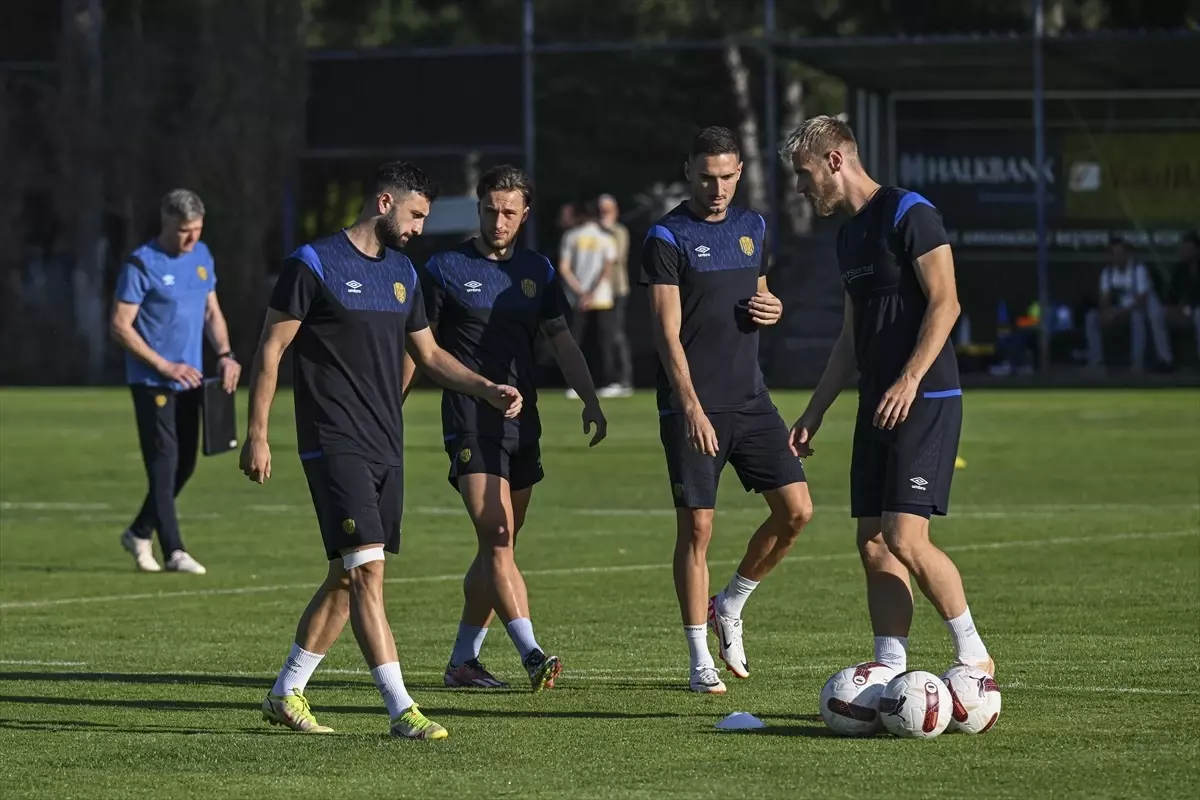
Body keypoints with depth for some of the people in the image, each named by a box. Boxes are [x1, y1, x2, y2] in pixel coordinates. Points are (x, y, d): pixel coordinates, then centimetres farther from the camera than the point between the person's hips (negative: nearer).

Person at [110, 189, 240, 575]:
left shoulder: (201, 256, 9)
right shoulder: (141, 265, -12)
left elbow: (212, 312, 18)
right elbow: (120, 326, -12)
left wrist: (224, 353, 0)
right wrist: (165, 366, -16)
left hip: (189, 380, 7)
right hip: (151, 382, -7)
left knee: (184, 464, 11)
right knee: (164, 464, -8)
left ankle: (139, 533, 27)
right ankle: (174, 551, -5)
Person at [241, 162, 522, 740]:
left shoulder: (402, 272, 15)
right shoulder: (313, 264, -7)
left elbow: (428, 354, 24)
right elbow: (270, 349, -5)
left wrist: (488, 389, 9)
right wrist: (257, 435, -10)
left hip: (385, 448, 8)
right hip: (334, 446, -8)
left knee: (347, 579, 10)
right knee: (367, 571, -14)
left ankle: (285, 695, 22)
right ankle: (401, 710, -17)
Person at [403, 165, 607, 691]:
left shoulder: (537, 271, 11)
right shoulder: (446, 268, -1)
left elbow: (561, 341, 12)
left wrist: (590, 401, -1)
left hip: (522, 425, 5)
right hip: (470, 425, -5)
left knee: (498, 549, 9)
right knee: (497, 543, -16)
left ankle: (462, 661, 18)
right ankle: (532, 657, -25)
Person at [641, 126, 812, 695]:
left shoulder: (752, 227, 12)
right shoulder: (667, 238, -6)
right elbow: (667, 332, -12)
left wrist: (772, 308, 2)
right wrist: (692, 407, -22)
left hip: (750, 399, 6)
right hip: (692, 407, -6)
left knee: (796, 510, -3)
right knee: (696, 528, -4)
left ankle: (729, 607, 19)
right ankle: (701, 662, 4)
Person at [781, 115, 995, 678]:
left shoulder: (909, 214, -9)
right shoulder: (848, 235, 18)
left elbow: (944, 303, -15)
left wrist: (909, 380, -24)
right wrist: (813, 415, 22)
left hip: (924, 404, -9)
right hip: (876, 408, 9)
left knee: (905, 540, -15)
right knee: (873, 544, 3)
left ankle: (973, 658, -1)